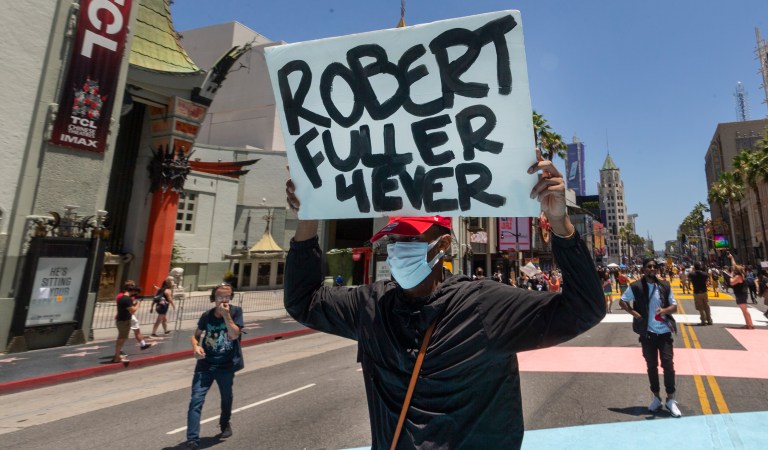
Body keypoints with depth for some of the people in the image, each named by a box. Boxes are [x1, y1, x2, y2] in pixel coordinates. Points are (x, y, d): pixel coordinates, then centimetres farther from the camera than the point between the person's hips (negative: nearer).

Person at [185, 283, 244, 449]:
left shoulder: (236, 311, -11)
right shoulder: (207, 315, -5)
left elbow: (234, 335, -20)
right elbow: (196, 335, 6)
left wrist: (226, 315, -28)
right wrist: (195, 347, -15)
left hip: (226, 366, -1)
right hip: (205, 364, 1)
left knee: (226, 398, 17)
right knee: (196, 400, -8)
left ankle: (225, 424, 44)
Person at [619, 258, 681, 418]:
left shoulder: (665, 285, 1)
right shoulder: (636, 286, -5)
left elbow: (674, 307, 4)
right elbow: (622, 301, 5)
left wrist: (665, 310, -17)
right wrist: (633, 312, -8)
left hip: (664, 332, 1)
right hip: (647, 333, -1)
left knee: (668, 364, -1)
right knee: (651, 366, 10)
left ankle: (671, 400, 11)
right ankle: (656, 397, 24)